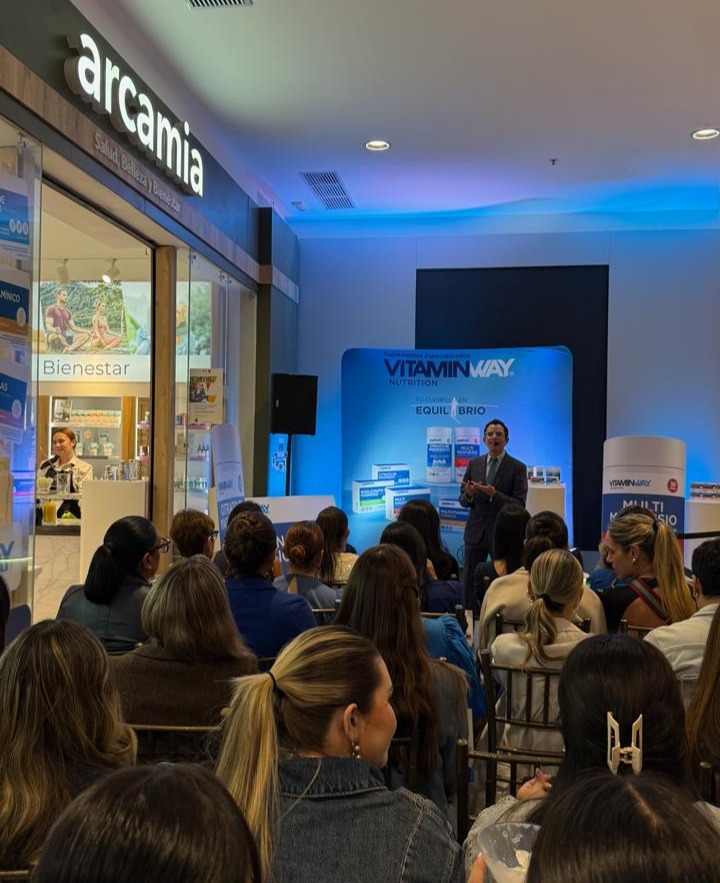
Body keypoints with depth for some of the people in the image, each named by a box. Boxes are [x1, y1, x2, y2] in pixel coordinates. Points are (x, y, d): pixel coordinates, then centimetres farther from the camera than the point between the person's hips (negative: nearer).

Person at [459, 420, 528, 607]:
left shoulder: (518, 468, -4)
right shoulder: (474, 464, 7)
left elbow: (519, 505, -11)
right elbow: (462, 500, 9)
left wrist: (494, 495, -25)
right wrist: (469, 494, -14)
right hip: (476, 531, 3)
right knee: (469, 581, 6)